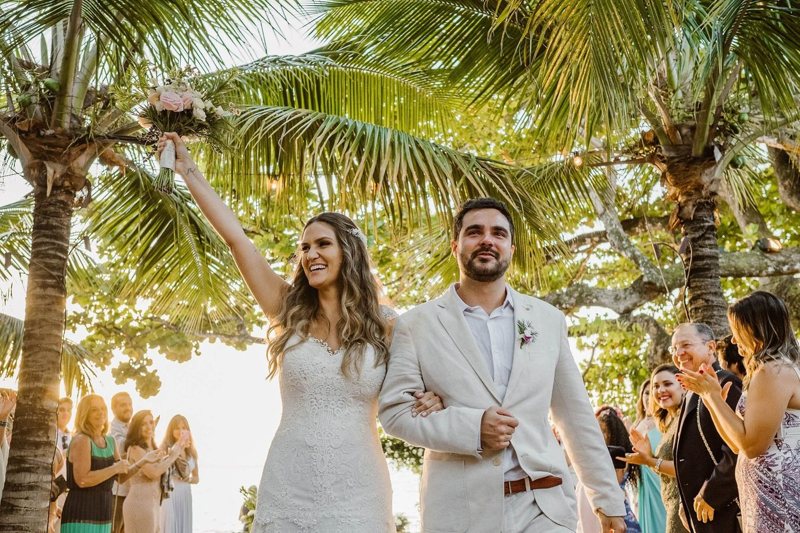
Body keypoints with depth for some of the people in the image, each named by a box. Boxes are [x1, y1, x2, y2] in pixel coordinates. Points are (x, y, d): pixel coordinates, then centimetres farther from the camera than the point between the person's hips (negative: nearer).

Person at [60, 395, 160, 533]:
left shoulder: (110, 441, 12)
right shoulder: (81, 440, -12)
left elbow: (121, 477, 18)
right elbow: (82, 480, -23)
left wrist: (143, 461, 5)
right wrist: (114, 468, -18)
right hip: (81, 518, -8)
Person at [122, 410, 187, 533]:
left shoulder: (152, 448, 17)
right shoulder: (135, 448, -12)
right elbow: (154, 472, -21)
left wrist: (178, 448, 13)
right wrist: (176, 451, -15)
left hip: (153, 504, 9)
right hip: (140, 504, -9)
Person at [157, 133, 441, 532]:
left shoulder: (385, 326, 2)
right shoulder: (289, 312, 4)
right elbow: (234, 237, 3)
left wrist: (433, 403, -10)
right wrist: (188, 170, 4)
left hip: (357, 496, -1)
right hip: (286, 492, 1)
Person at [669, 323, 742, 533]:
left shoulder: (726, 384, -13)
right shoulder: (691, 395, 17)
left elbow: (737, 448, -22)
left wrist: (710, 494, -18)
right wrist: (687, 503, 16)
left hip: (724, 510, -9)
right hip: (699, 512, 9)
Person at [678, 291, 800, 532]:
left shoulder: (774, 371, -15)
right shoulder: (778, 368, 17)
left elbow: (752, 445, -19)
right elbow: (738, 445, 16)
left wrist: (714, 395, -12)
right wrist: (708, 394, 10)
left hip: (777, 498, -10)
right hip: (770, 496, 10)